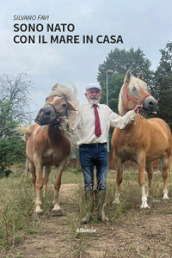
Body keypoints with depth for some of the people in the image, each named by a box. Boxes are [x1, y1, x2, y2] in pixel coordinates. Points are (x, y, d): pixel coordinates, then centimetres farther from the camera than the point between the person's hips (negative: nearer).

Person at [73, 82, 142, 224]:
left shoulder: (106, 109, 11)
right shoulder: (82, 110, 0)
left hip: (102, 149, 3)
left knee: (102, 183, 8)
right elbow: (74, 127, -5)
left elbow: (120, 122, 11)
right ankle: (88, 212, 18)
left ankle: (101, 212, 20)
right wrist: (79, 142, -15)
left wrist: (133, 112, 7)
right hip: (86, 150, -2)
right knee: (88, 183, 7)